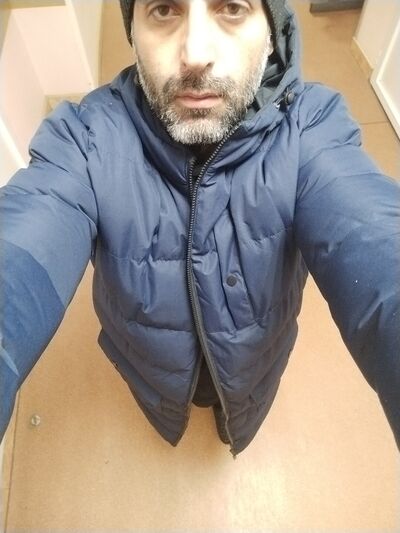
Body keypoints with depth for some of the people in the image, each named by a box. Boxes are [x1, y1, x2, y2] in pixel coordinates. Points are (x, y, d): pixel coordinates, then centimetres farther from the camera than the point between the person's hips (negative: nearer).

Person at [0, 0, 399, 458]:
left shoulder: (310, 130, -33)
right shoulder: (86, 139, -33)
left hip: (253, 365, 1)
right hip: (153, 367, 1)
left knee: (241, 422, 37)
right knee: (164, 411, 38)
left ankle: (235, 424, 77)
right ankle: (167, 418, 78)